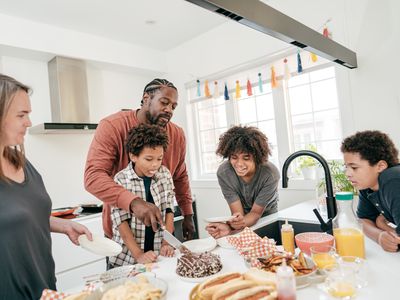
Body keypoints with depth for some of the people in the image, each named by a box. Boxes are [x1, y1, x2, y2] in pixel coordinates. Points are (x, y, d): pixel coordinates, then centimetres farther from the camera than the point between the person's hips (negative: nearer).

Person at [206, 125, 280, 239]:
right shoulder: (223, 172, -23)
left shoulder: (270, 173, -27)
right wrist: (230, 226, -45)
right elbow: (237, 213, -21)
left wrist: (242, 223, -44)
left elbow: (256, 212, -21)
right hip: (241, 220, 1)